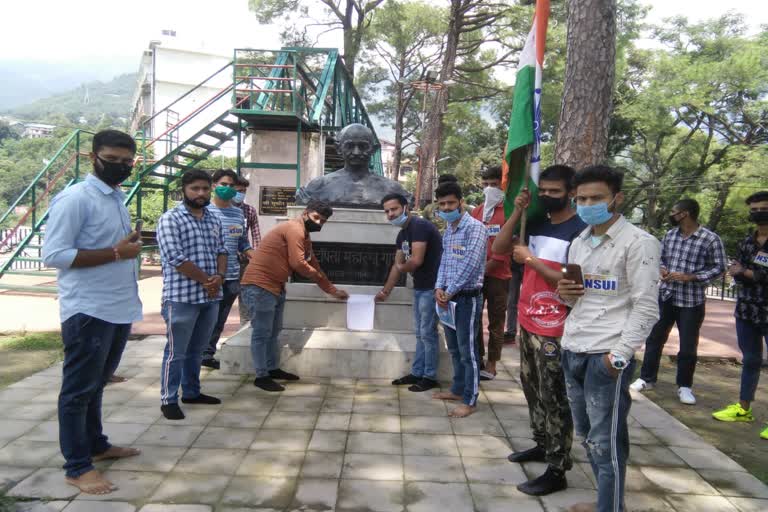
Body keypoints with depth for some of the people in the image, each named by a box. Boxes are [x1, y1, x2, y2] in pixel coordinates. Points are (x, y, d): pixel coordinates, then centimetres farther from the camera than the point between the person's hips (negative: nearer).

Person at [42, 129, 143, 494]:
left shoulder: (118, 198, 14)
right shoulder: (74, 198, -12)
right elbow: (53, 255, -19)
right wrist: (116, 252, -19)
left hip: (120, 308, 8)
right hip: (89, 311, -8)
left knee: (96, 384, 20)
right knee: (79, 389, 3)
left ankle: (96, 445, 34)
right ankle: (77, 467, 14)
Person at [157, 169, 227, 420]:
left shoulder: (214, 220, 13)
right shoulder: (170, 219, -9)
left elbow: (221, 251, 15)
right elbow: (176, 259, -16)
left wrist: (220, 276, -5)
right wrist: (207, 280, -12)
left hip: (210, 297, 7)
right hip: (182, 297, -6)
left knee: (196, 349, 18)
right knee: (176, 352, 2)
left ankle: (192, 392, 31)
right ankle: (169, 400, 14)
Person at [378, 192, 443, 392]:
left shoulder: (419, 226, -18)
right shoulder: (402, 235, 12)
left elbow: (416, 260, -26)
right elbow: (397, 265, 20)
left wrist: (402, 267, -5)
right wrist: (386, 291, 24)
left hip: (431, 287, -10)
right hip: (419, 287, 10)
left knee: (428, 333, -1)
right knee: (420, 333, 16)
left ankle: (430, 377, 11)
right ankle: (417, 373, 26)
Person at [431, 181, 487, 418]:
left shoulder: (475, 227, -14)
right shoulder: (448, 230, 13)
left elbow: (470, 265, -21)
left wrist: (450, 292, -15)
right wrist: (439, 289, -2)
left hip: (467, 298, -8)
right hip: (449, 297, 8)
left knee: (467, 351, 0)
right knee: (454, 349, 18)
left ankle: (470, 401, 10)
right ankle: (458, 389, 33)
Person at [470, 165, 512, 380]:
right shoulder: (477, 211, 12)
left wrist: (485, 268, -13)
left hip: (497, 275, -6)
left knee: (495, 321, 4)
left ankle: (491, 365, 12)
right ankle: (477, 359, 24)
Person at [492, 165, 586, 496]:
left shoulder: (580, 231, -13)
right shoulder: (537, 225, 11)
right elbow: (498, 249, 6)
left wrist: (530, 260, -17)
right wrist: (517, 212, -4)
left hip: (554, 330, -8)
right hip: (528, 322, 8)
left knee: (554, 399, -2)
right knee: (532, 389, 19)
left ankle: (557, 471, 7)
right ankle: (541, 445, 35)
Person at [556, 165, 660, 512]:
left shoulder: (639, 243, -8)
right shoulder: (578, 243, 14)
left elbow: (646, 308, -11)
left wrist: (619, 355, -16)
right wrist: (564, 293, 0)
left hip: (607, 355, -7)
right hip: (572, 350, 8)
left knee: (606, 441, 0)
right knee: (585, 434, 17)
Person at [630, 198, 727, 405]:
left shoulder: (711, 239, -11)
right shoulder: (669, 235, 4)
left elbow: (718, 268, -8)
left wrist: (690, 277, -19)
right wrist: (662, 269, -7)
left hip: (692, 301, -4)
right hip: (665, 296, 4)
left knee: (688, 347, 7)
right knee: (654, 338, 11)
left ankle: (684, 386, 25)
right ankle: (647, 378, 25)